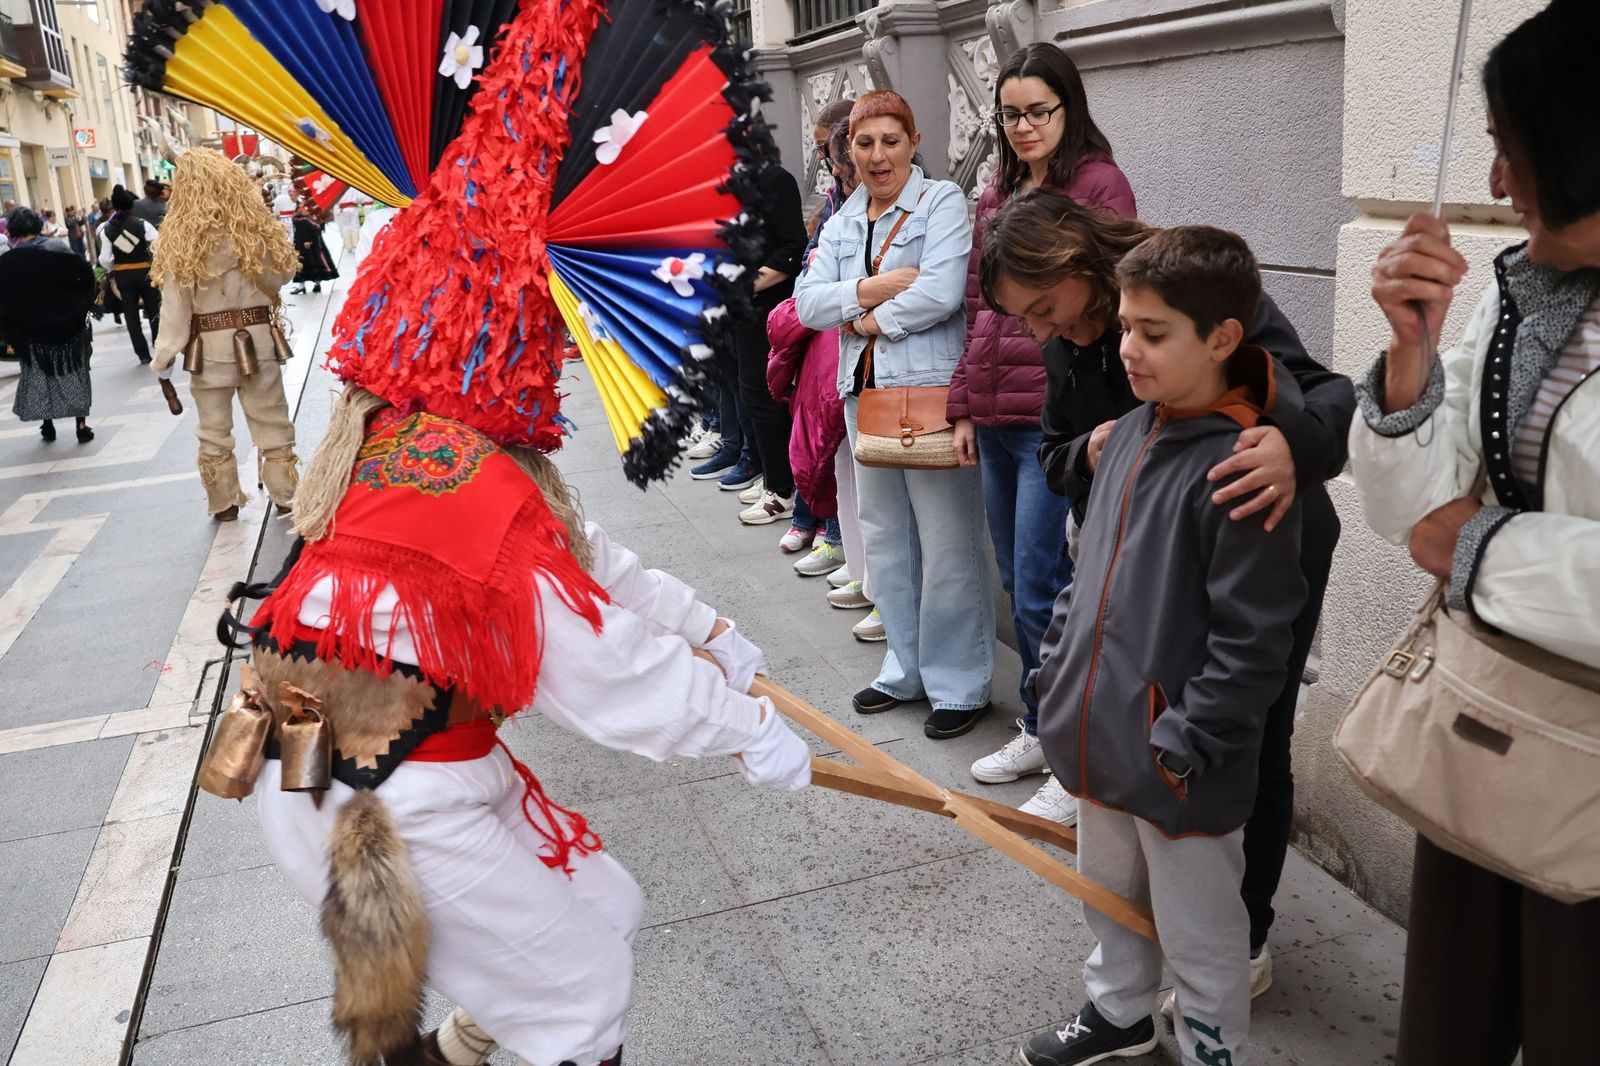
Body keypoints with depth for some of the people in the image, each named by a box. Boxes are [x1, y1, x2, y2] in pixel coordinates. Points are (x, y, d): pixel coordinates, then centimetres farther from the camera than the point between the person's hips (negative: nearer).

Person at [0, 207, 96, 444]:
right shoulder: (57, 248, -9)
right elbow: (84, 277, -10)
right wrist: (81, 312, 3)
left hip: (31, 332, 0)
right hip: (67, 326, 0)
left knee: (39, 376, 15)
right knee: (74, 373, 7)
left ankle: (47, 425, 20)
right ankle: (82, 426, 4)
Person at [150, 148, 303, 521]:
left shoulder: (180, 239, -11)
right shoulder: (258, 228, -8)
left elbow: (176, 306, -9)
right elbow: (283, 273, 6)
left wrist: (164, 357, -1)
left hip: (208, 346, -1)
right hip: (257, 339, 1)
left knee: (213, 432, 13)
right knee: (272, 425, 12)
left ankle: (224, 504, 22)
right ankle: (286, 496, 19)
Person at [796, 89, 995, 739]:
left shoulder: (942, 202, -3)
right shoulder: (843, 222, 15)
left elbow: (940, 293, -18)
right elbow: (807, 302, 4)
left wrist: (871, 319, -6)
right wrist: (868, 289, -11)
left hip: (933, 389, -7)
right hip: (866, 392, 7)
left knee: (947, 543, -3)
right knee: (885, 536, 15)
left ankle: (960, 684, 10)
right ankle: (906, 668, 30)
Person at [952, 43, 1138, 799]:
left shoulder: (1099, 184, -4)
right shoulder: (998, 193, 16)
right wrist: (964, 406, 14)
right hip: (997, 416, 7)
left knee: (1038, 588, -6)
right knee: (1020, 584, 13)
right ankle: (1046, 725, 27)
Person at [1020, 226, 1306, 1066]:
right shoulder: (1130, 432, 4)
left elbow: (1253, 637, -21)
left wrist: (1189, 744, -19)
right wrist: (1056, 667, 13)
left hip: (1179, 762, -8)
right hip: (1099, 730, 8)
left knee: (1198, 931, 13)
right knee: (1109, 893, 26)